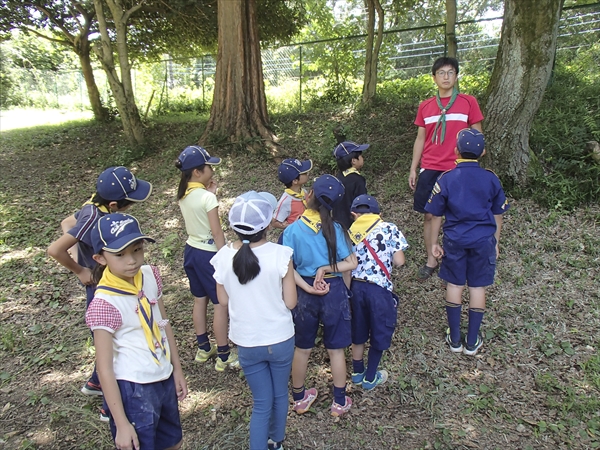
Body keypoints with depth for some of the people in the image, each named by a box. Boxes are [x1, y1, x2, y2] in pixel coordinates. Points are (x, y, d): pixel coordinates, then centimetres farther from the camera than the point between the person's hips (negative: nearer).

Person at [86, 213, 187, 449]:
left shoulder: (150, 275, -6)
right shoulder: (104, 304, -23)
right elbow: (104, 369, -18)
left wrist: (177, 369, 11)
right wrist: (121, 423, -14)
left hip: (164, 379, 7)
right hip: (132, 390, -6)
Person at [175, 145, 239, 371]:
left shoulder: (183, 195, 1)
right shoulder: (207, 197, -22)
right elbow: (217, 232, -19)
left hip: (191, 250, 8)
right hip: (209, 254, -8)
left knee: (200, 300, 20)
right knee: (221, 304, 4)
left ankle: (203, 348, 34)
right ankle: (224, 356, 15)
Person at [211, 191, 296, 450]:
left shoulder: (223, 257, -13)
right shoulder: (280, 255, -20)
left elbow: (223, 301, 0)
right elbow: (290, 302, -13)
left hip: (246, 342, 1)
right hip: (280, 339, -1)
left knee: (261, 402, 17)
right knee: (280, 395, 24)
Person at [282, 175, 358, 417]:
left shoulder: (292, 230, -13)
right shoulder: (335, 229, -11)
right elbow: (351, 263, -13)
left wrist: (308, 288, -13)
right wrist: (327, 268, -13)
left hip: (304, 294, 0)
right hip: (334, 291, 0)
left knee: (302, 349, 19)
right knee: (336, 350, 15)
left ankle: (299, 399, 36)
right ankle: (339, 402, 30)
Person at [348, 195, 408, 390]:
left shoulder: (350, 232, 1)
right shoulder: (389, 229, -7)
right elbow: (399, 261, -8)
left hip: (356, 286, 4)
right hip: (379, 289, -3)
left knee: (358, 330, 22)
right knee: (379, 333, 16)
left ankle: (357, 372, 38)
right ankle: (370, 378, 30)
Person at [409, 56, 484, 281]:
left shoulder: (468, 102, 3)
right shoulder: (425, 106, 10)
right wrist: (413, 169, 9)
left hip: (458, 169, -2)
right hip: (430, 169, 3)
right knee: (429, 215, 5)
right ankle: (431, 261, 16)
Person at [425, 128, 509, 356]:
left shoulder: (446, 179, -9)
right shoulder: (491, 179, -5)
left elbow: (436, 216, -4)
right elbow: (497, 216, 4)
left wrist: (434, 243, 6)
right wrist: (495, 242, 16)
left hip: (455, 240, 0)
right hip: (483, 240, 1)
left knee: (454, 285, 12)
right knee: (477, 287, 9)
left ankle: (454, 339, 22)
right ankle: (472, 342, 20)